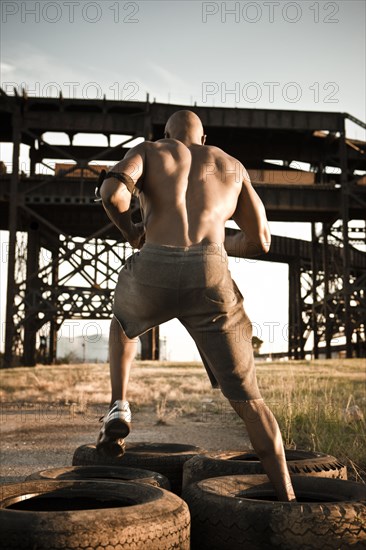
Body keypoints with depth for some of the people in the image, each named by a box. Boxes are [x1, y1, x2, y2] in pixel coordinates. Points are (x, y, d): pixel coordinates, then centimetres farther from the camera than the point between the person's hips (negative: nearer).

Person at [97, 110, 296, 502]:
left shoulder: (147, 151, 21)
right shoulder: (232, 166, 26)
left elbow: (112, 192, -2)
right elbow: (260, 242, 24)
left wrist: (129, 230, 18)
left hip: (153, 275, 0)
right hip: (209, 279, 1)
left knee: (124, 319, 37)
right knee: (247, 399, 11)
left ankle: (118, 409, 19)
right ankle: (288, 501, 4)